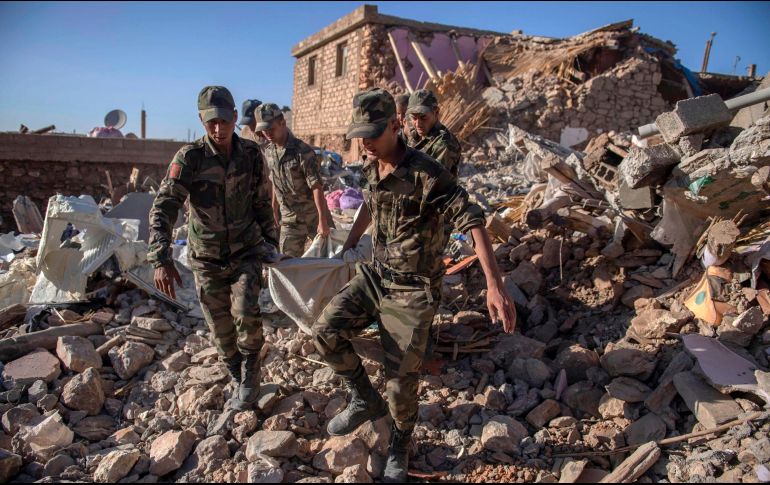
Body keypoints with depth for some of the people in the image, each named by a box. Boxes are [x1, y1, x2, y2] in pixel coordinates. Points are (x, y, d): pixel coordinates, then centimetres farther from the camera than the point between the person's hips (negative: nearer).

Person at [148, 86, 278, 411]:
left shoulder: (251, 154, -6)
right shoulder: (190, 157, -15)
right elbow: (163, 208, -22)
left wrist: (271, 242, 10)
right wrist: (161, 259, -33)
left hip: (246, 251, 0)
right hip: (207, 259, 0)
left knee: (245, 313, -19)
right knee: (221, 329, 7)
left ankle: (250, 378, 6)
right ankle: (240, 381, 33)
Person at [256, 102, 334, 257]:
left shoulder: (303, 151, -19)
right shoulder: (268, 151, 1)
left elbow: (316, 187, -22)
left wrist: (322, 220, -25)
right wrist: (275, 210, 16)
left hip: (313, 214, -5)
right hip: (289, 218, 5)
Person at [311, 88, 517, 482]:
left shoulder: (426, 174, -23)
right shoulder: (372, 168, 0)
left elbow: (472, 221, -29)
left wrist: (494, 285, -39)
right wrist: (349, 242, 32)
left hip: (412, 290, -6)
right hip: (375, 275, 7)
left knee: (401, 382, 0)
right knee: (325, 333, -7)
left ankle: (400, 448, 31)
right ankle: (365, 401, 16)